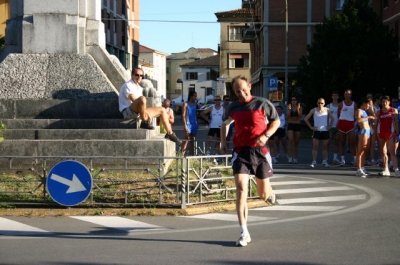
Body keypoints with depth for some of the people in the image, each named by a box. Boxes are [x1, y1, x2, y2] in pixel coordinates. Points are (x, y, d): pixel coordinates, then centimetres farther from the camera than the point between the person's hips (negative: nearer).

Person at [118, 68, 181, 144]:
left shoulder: (139, 88, 22)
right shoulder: (128, 85, -8)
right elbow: (134, 100, -18)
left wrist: (147, 113, 0)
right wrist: (147, 113, -20)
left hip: (139, 112, 9)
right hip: (128, 112, -9)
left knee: (162, 110, 11)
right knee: (142, 98, -38)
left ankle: (169, 133, 14)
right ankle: (144, 123, -30)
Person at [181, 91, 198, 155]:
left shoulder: (195, 104, 13)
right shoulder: (186, 104, -4)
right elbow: (183, 115, -9)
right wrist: (185, 125, -16)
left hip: (194, 124, 6)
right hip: (188, 124, -6)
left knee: (192, 140, 10)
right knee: (186, 140, -11)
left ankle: (191, 154, 15)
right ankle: (182, 154, -13)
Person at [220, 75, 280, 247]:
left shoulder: (262, 104, -2)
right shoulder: (233, 107, 9)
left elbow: (276, 121, 6)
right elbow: (225, 124, 27)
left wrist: (266, 135, -12)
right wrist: (223, 142, 14)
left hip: (260, 151, -1)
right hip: (240, 151, 2)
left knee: (263, 195, 7)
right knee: (241, 189, -15)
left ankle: (269, 192, 49)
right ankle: (244, 233, -14)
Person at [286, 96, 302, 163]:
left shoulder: (300, 107, 2)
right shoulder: (289, 107, 3)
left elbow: (300, 116, -9)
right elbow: (287, 117, -4)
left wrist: (298, 109, -18)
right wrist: (289, 109, -13)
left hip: (297, 125, 1)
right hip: (290, 125, -1)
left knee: (296, 142, 5)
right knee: (291, 140, -19)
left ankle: (295, 158, 12)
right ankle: (290, 156, -14)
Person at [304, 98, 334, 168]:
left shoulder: (327, 110, 1)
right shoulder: (314, 110, -1)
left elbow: (332, 119, 10)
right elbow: (306, 119, 4)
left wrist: (329, 126, -1)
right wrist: (311, 127, -2)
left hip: (325, 131, 1)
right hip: (316, 131, -1)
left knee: (325, 147, 6)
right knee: (315, 147, -4)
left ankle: (324, 161, 13)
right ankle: (314, 162, -2)